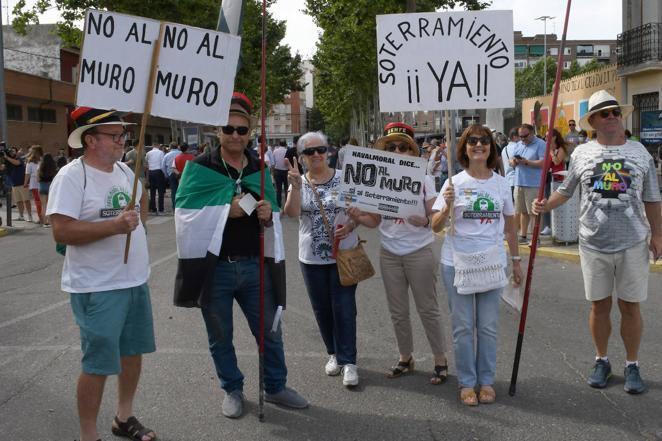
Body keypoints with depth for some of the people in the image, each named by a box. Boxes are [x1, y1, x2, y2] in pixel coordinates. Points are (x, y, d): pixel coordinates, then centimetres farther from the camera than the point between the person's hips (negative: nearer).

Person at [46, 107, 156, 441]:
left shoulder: (124, 171, 8)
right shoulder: (71, 176, -16)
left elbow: (141, 198, 30)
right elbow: (61, 232, -24)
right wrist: (114, 226, -29)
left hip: (136, 280, 8)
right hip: (98, 288, -8)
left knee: (132, 351, 18)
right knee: (98, 364, -2)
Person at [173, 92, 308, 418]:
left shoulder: (260, 169, 8)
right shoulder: (199, 167, -5)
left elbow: (274, 220, 13)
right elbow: (186, 216, -13)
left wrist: (267, 216, -10)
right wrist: (226, 211, -20)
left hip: (254, 265, 3)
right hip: (214, 267, -3)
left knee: (270, 331, 11)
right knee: (220, 337, 12)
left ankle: (276, 387, 30)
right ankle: (232, 390, 31)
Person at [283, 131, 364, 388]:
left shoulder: (343, 179, -2)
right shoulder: (298, 182, 2)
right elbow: (291, 212, -15)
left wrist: (350, 225, -16)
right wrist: (296, 187, -28)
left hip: (343, 254, -2)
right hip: (312, 258, 2)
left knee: (344, 307, -3)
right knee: (322, 308, 12)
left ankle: (348, 361, 3)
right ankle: (334, 353, 29)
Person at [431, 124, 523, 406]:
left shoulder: (501, 183, 4)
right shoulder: (455, 183, -3)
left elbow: (510, 225, 13)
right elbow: (435, 226, -5)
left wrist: (516, 260, 13)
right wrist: (447, 207, -24)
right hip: (457, 263, -2)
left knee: (488, 326, 8)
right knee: (463, 326, 5)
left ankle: (486, 381, 22)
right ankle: (466, 383, 17)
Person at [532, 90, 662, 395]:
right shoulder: (582, 153, 2)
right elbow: (566, 191, 8)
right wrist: (546, 205, -10)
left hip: (632, 244, 0)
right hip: (593, 244, 1)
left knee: (630, 305, 6)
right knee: (599, 304, 10)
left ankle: (632, 366, 20)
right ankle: (601, 361, 27)